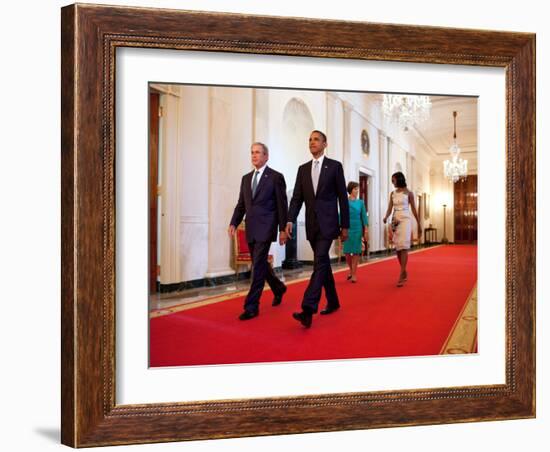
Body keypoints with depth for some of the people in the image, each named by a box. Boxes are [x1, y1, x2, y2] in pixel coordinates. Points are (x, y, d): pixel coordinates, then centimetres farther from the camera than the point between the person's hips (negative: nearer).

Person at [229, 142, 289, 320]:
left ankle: (251, 307, -6)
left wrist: (283, 229, -7)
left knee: (258, 265, -10)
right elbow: (241, 204, 14)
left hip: (265, 228, -6)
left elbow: (282, 205, -4)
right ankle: (279, 288, 40)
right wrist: (233, 223, 1)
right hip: (251, 229, 6)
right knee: (260, 264, 15)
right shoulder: (246, 178, 15)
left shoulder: (276, 177, -2)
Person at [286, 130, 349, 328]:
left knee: (319, 262, -15)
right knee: (323, 263, 13)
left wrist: (345, 225, -1)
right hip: (311, 225, 5)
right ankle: (333, 301, 28)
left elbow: (342, 197, 0)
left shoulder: (335, 166, 0)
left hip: (328, 223, -5)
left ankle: (308, 309, -24)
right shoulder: (303, 169, 12)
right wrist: (290, 220, -8)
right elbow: (297, 197, 7)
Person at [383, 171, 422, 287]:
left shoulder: (408, 193, 0)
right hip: (395, 221, 5)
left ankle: (401, 276, -19)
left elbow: (414, 209, 3)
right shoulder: (392, 193, 11)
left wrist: (419, 224, 6)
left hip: (405, 220, -5)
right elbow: (390, 208, 4)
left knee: (404, 246, -14)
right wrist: (386, 217, -18)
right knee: (398, 248, 7)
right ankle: (404, 273, 21)